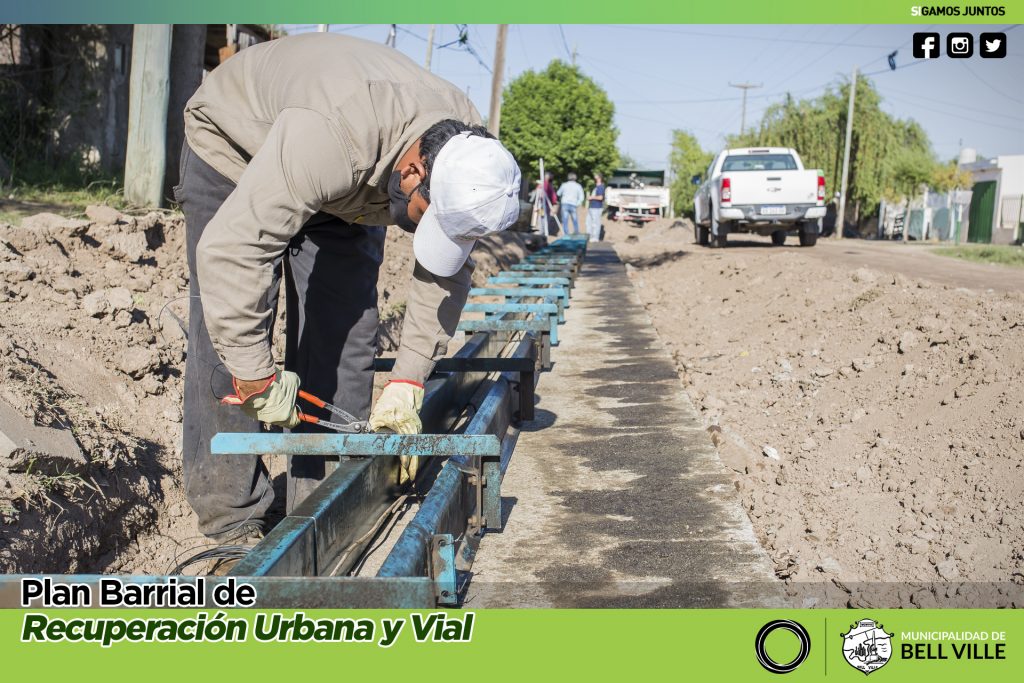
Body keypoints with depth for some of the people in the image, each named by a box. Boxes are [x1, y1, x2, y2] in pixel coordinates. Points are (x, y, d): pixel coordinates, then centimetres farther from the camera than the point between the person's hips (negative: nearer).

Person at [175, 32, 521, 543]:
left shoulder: (467, 155, -24)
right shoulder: (330, 137, -45)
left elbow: (444, 272, -13)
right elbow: (229, 248, -45)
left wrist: (407, 383, -18)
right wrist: (257, 378, -38)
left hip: (346, 188, 5)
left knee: (344, 333, -3)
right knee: (228, 343, -12)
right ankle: (230, 517, -2)